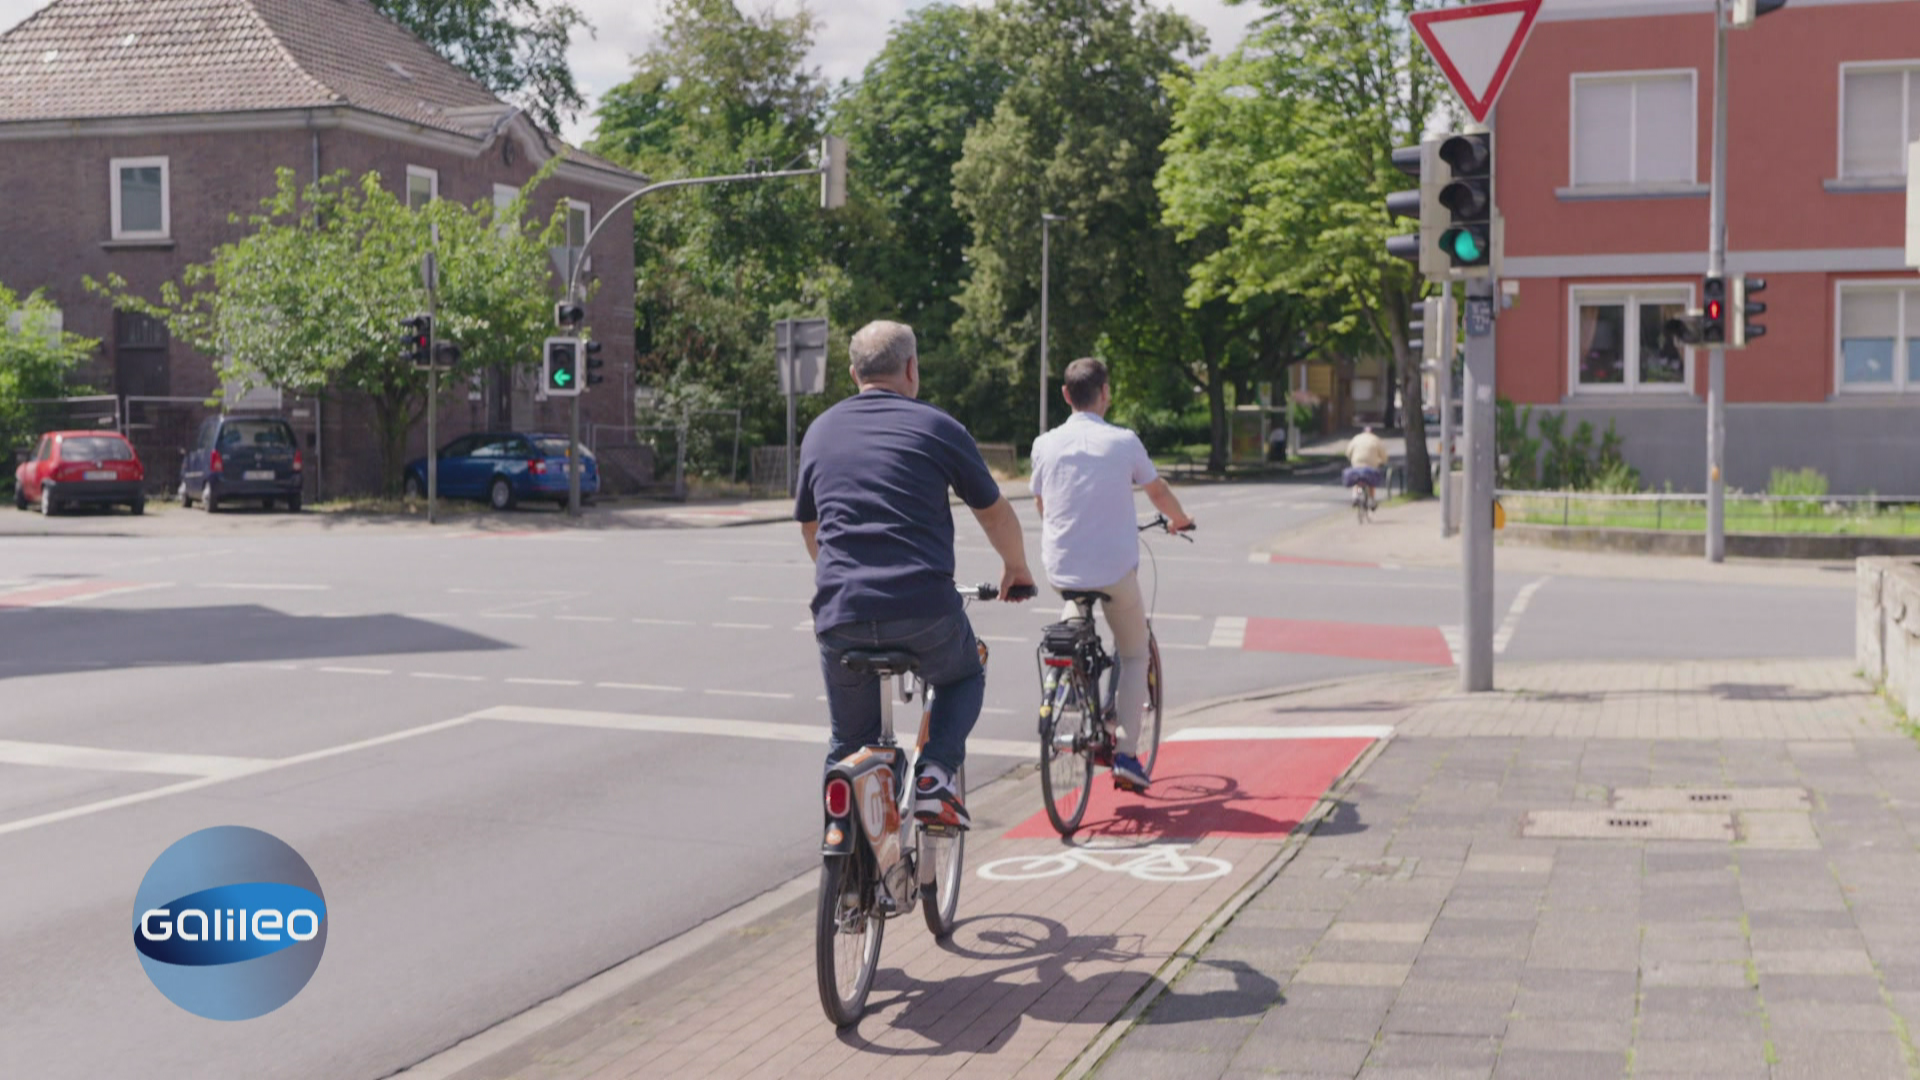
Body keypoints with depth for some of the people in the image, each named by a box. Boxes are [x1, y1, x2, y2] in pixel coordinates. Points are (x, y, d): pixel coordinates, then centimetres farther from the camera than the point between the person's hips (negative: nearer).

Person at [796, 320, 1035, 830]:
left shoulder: (820, 431, 16)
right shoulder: (937, 426, 5)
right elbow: (995, 512, 15)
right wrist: (1016, 568, 34)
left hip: (839, 613, 3)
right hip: (924, 608, -3)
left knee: (848, 746, 20)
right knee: (964, 679, 28)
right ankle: (934, 774, 5)